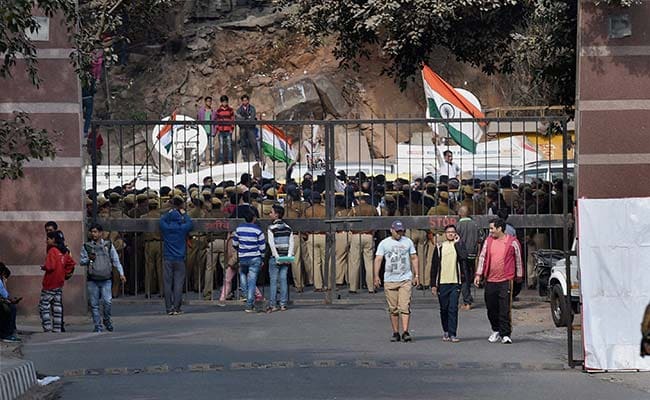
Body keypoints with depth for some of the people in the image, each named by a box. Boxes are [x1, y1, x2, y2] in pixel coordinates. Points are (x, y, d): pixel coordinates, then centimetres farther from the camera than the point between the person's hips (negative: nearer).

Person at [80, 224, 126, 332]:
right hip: (92, 280, 1)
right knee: (94, 304, 1)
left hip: (106, 279, -1)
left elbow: (116, 260, 10)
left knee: (108, 301, -13)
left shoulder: (108, 245, 7)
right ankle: (97, 325, 11)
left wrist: (121, 274, 2)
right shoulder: (86, 246, 8)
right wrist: (89, 259, -9)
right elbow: (81, 261, 12)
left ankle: (107, 320, 11)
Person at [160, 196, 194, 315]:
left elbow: (162, 219, 18)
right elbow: (190, 223, 14)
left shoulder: (165, 227, -2)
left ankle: (169, 308, 2)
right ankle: (176, 308, -3)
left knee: (167, 283, 3)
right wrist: (184, 213, 22)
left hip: (167, 259, 1)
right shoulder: (182, 228, -5)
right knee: (178, 283, 0)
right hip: (179, 259, -1)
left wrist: (170, 211, 21)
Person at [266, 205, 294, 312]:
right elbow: (291, 243, 1)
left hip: (275, 258, -4)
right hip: (286, 258, 4)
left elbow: (272, 244, -14)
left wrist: (277, 257, -14)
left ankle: (273, 305, -1)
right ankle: (283, 304, 6)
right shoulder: (288, 228, 7)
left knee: (273, 281, 0)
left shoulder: (271, 228, -8)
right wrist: (289, 257, -2)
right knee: (283, 280, 7)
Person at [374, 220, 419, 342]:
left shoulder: (408, 242, 10)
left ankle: (405, 332, -13)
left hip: (405, 279, 0)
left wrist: (416, 275, 8)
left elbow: (414, 258, 15)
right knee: (393, 309, 3)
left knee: (405, 307, -12)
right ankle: (395, 333, 10)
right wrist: (376, 276, -8)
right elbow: (378, 259, 3)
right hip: (389, 280, 0)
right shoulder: (384, 243, 6)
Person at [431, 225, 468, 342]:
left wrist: (457, 243, -10)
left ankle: (453, 334, -6)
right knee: (444, 309, 8)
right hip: (442, 283, 2)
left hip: (455, 283, -2)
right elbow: (434, 266, 8)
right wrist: (433, 284, 3)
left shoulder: (459, 245, 5)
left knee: (453, 309, -7)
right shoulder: (439, 247, 7)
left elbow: (464, 257, -17)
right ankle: (446, 331, 23)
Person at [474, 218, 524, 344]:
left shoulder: (512, 242, -2)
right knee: (491, 309, 10)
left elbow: (518, 260, 5)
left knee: (505, 309, -6)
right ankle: (496, 330, 27)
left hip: (505, 281, -4)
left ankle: (505, 335, -2)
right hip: (490, 280, 4)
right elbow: (482, 257, 11)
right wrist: (479, 274, 6)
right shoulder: (488, 241, 9)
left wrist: (518, 277, 9)